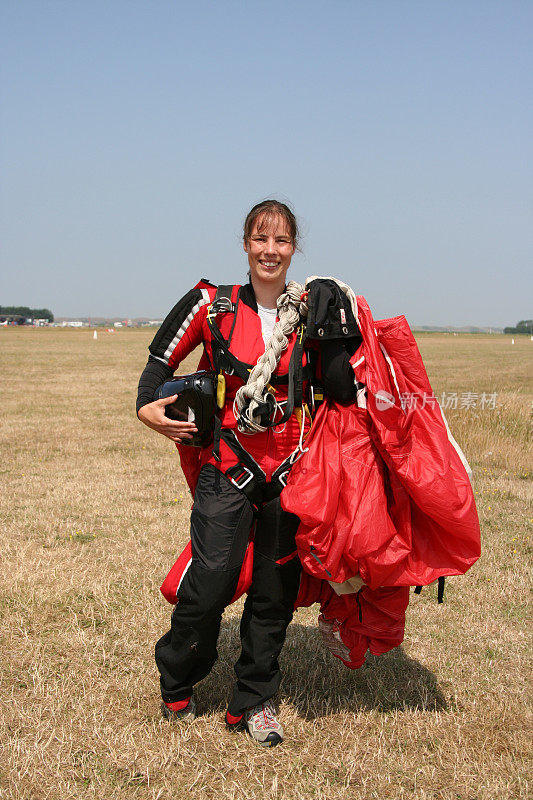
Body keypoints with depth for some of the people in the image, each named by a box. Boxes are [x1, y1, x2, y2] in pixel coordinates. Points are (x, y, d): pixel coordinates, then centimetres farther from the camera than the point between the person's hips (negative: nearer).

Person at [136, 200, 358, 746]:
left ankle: (254, 701, 26)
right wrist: (147, 408, -9)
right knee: (209, 584, -7)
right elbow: (162, 359, 7)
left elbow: (343, 387, 0)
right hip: (227, 468, -2)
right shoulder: (213, 306, 0)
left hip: (290, 470, 2)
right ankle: (176, 686, 21)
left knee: (275, 590, 8)